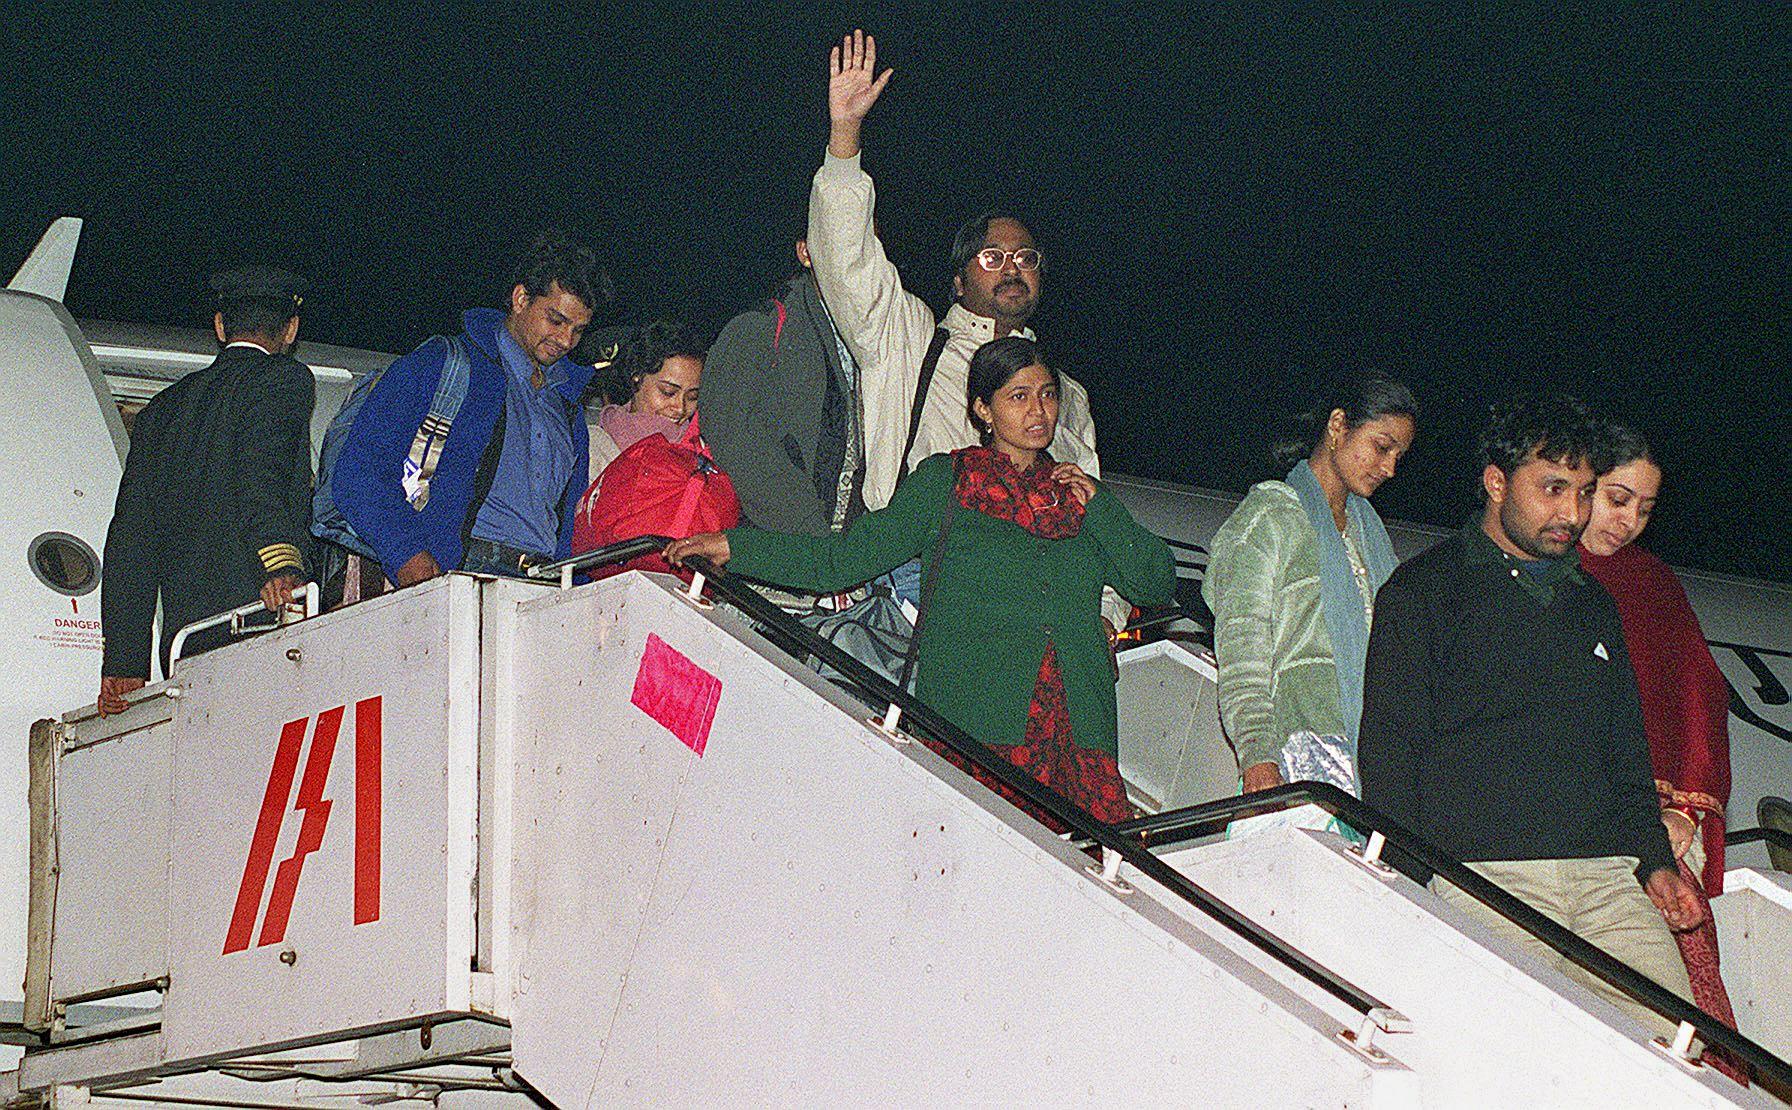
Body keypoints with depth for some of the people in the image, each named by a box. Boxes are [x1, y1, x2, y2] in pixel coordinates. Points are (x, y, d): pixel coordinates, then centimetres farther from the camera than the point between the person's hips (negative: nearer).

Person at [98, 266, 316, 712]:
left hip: (183, 642, 6)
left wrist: (122, 664, 19)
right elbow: (259, 474, -16)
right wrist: (280, 559, -30)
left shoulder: (161, 408, 23)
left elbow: (130, 541, 20)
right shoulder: (286, 379, 5)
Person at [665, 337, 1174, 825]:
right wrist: (732, 546, -2)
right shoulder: (945, 481, 11)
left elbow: (1156, 581, 18)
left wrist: (1095, 505, 8)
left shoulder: (1074, 490, 21)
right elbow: (851, 556, 5)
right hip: (975, 725, -3)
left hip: (1074, 733, 3)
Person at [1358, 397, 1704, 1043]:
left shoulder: (1592, 604, 25)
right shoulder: (1424, 591, 7)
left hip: (1607, 872, 5)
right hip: (1484, 873, -5)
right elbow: (1388, 752, 1)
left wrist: (1655, 862, 13)